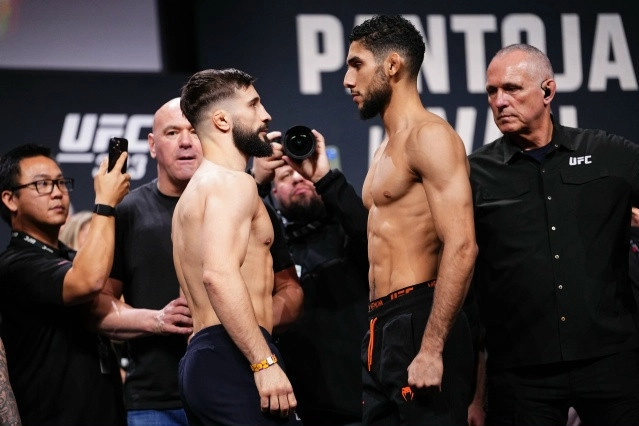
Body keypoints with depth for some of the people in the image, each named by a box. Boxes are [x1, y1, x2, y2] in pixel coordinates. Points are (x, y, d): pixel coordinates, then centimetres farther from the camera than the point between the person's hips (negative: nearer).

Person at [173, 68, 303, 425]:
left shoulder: (197, 189, 26)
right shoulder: (233, 182, -6)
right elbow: (219, 274, -21)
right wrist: (265, 362, -25)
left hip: (202, 359, 10)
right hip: (233, 358, -10)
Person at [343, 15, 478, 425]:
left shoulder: (429, 137, -10)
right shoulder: (388, 149, 21)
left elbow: (461, 247, -20)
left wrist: (431, 349, -24)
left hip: (419, 324, -10)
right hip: (384, 329, 10)